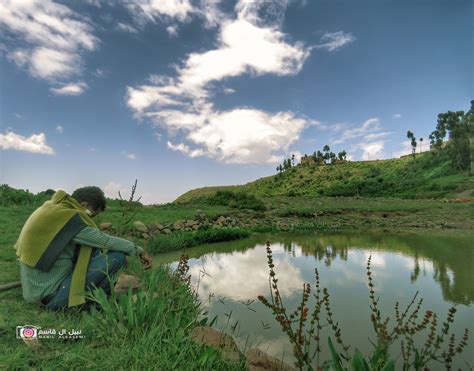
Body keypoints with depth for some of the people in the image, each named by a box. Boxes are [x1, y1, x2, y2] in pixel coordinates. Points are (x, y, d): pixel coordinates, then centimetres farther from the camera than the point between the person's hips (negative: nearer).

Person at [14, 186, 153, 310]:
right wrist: (139, 250, -6)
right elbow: (105, 241, -17)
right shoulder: (68, 218, -22)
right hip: (50, 294, -9)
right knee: (117, 256, -15)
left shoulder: (53, 208, 6)